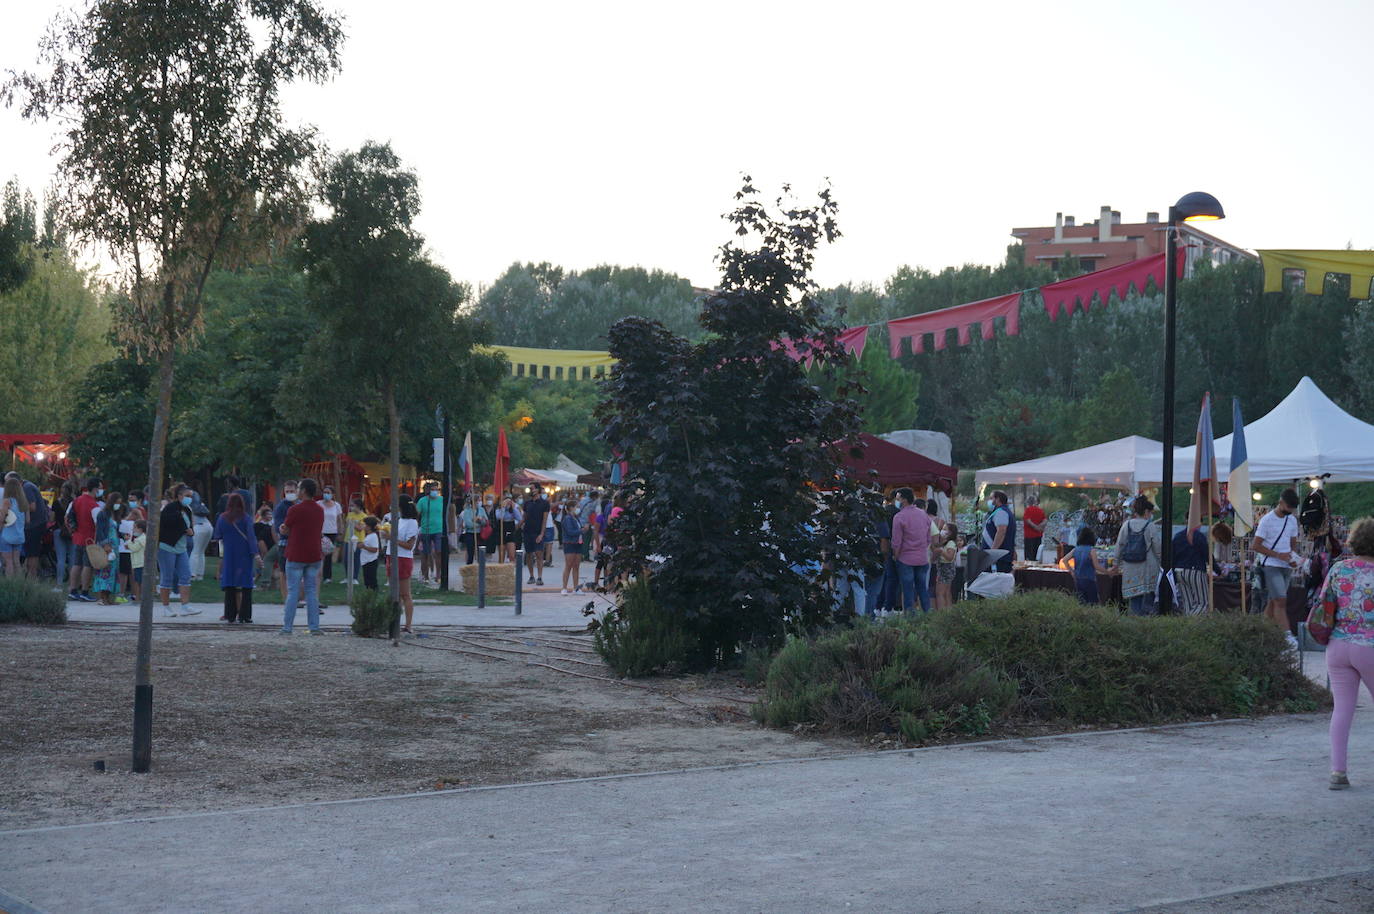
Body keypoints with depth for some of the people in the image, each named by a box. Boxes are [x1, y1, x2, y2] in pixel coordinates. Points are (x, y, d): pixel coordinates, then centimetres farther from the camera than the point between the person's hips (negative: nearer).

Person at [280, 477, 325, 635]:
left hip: (296, 555, -5)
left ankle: (287, 627, 3)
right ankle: (314, 627, 5)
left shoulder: (295, 509, -13)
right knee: (311, 591, 8)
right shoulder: (320, 510, 6)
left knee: (293, 592, 1)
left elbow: (285, 530, -4)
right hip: (314, 555, 5)